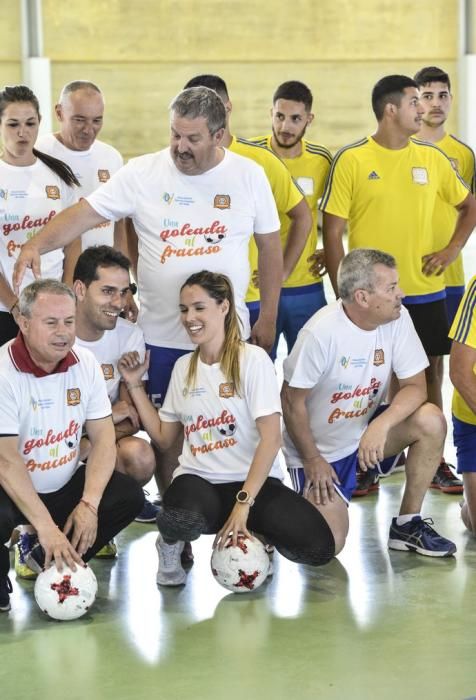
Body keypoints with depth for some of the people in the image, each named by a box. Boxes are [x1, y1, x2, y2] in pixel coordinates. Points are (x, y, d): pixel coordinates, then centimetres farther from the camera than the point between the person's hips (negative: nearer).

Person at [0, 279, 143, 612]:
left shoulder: (84, 363, -4)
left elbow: (104, 437, -4)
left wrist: (89, 505, -18)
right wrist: (45, 526, -32)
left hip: (64, 486, 6)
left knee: (130, 495, -14)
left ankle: (52, 561, 3)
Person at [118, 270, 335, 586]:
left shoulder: (252, 359, -5)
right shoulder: (183, 366, 14)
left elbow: (271, 437, -12)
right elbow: (164, 436, 15)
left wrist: (243, 503, -19)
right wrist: (135, 385, 12)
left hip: (254, 480, -2)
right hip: (199, 479, 2)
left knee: (318, 547, -27)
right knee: (182, 520, -38)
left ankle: (249, 530, 5)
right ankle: (171, 544, 1)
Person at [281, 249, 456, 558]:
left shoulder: (398, 318, -12)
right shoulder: (321, 332, -25)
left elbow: (415, 386, -12)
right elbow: (292, 400, -16)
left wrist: (381, 425, -29)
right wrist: (312, 459, -11)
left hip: (369, 430, 5)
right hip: (320, 448, -5)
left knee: (431, 421, -23)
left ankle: (407, 524, -6)